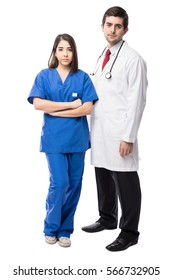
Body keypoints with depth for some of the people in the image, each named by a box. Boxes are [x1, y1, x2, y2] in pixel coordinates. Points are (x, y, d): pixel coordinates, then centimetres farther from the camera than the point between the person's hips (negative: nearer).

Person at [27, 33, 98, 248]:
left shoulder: (82, 77, 4)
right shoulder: (44, 75, 3)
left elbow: (88, 108, -6)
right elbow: (37, 104, -11)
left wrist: (56, 111, -11)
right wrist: (71, 104, -11)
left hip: (77, 138, 2)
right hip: (54, 139, -2)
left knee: (74, 185, 6)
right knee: (59, 183, -9)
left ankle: (65, 230, 21)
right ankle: (51, 227, 14)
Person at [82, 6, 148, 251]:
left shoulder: (133, 59, -8)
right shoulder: (102, 57, 15)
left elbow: (136, 101, -13)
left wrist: (128, 137, -16)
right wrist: (92, 130, 13)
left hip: (119, 134, -7)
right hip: (100, 132, 7)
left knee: (125, 184, 1)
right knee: (103, 177, 17)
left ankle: (129, 232, 13)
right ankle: (107, 219, 35)